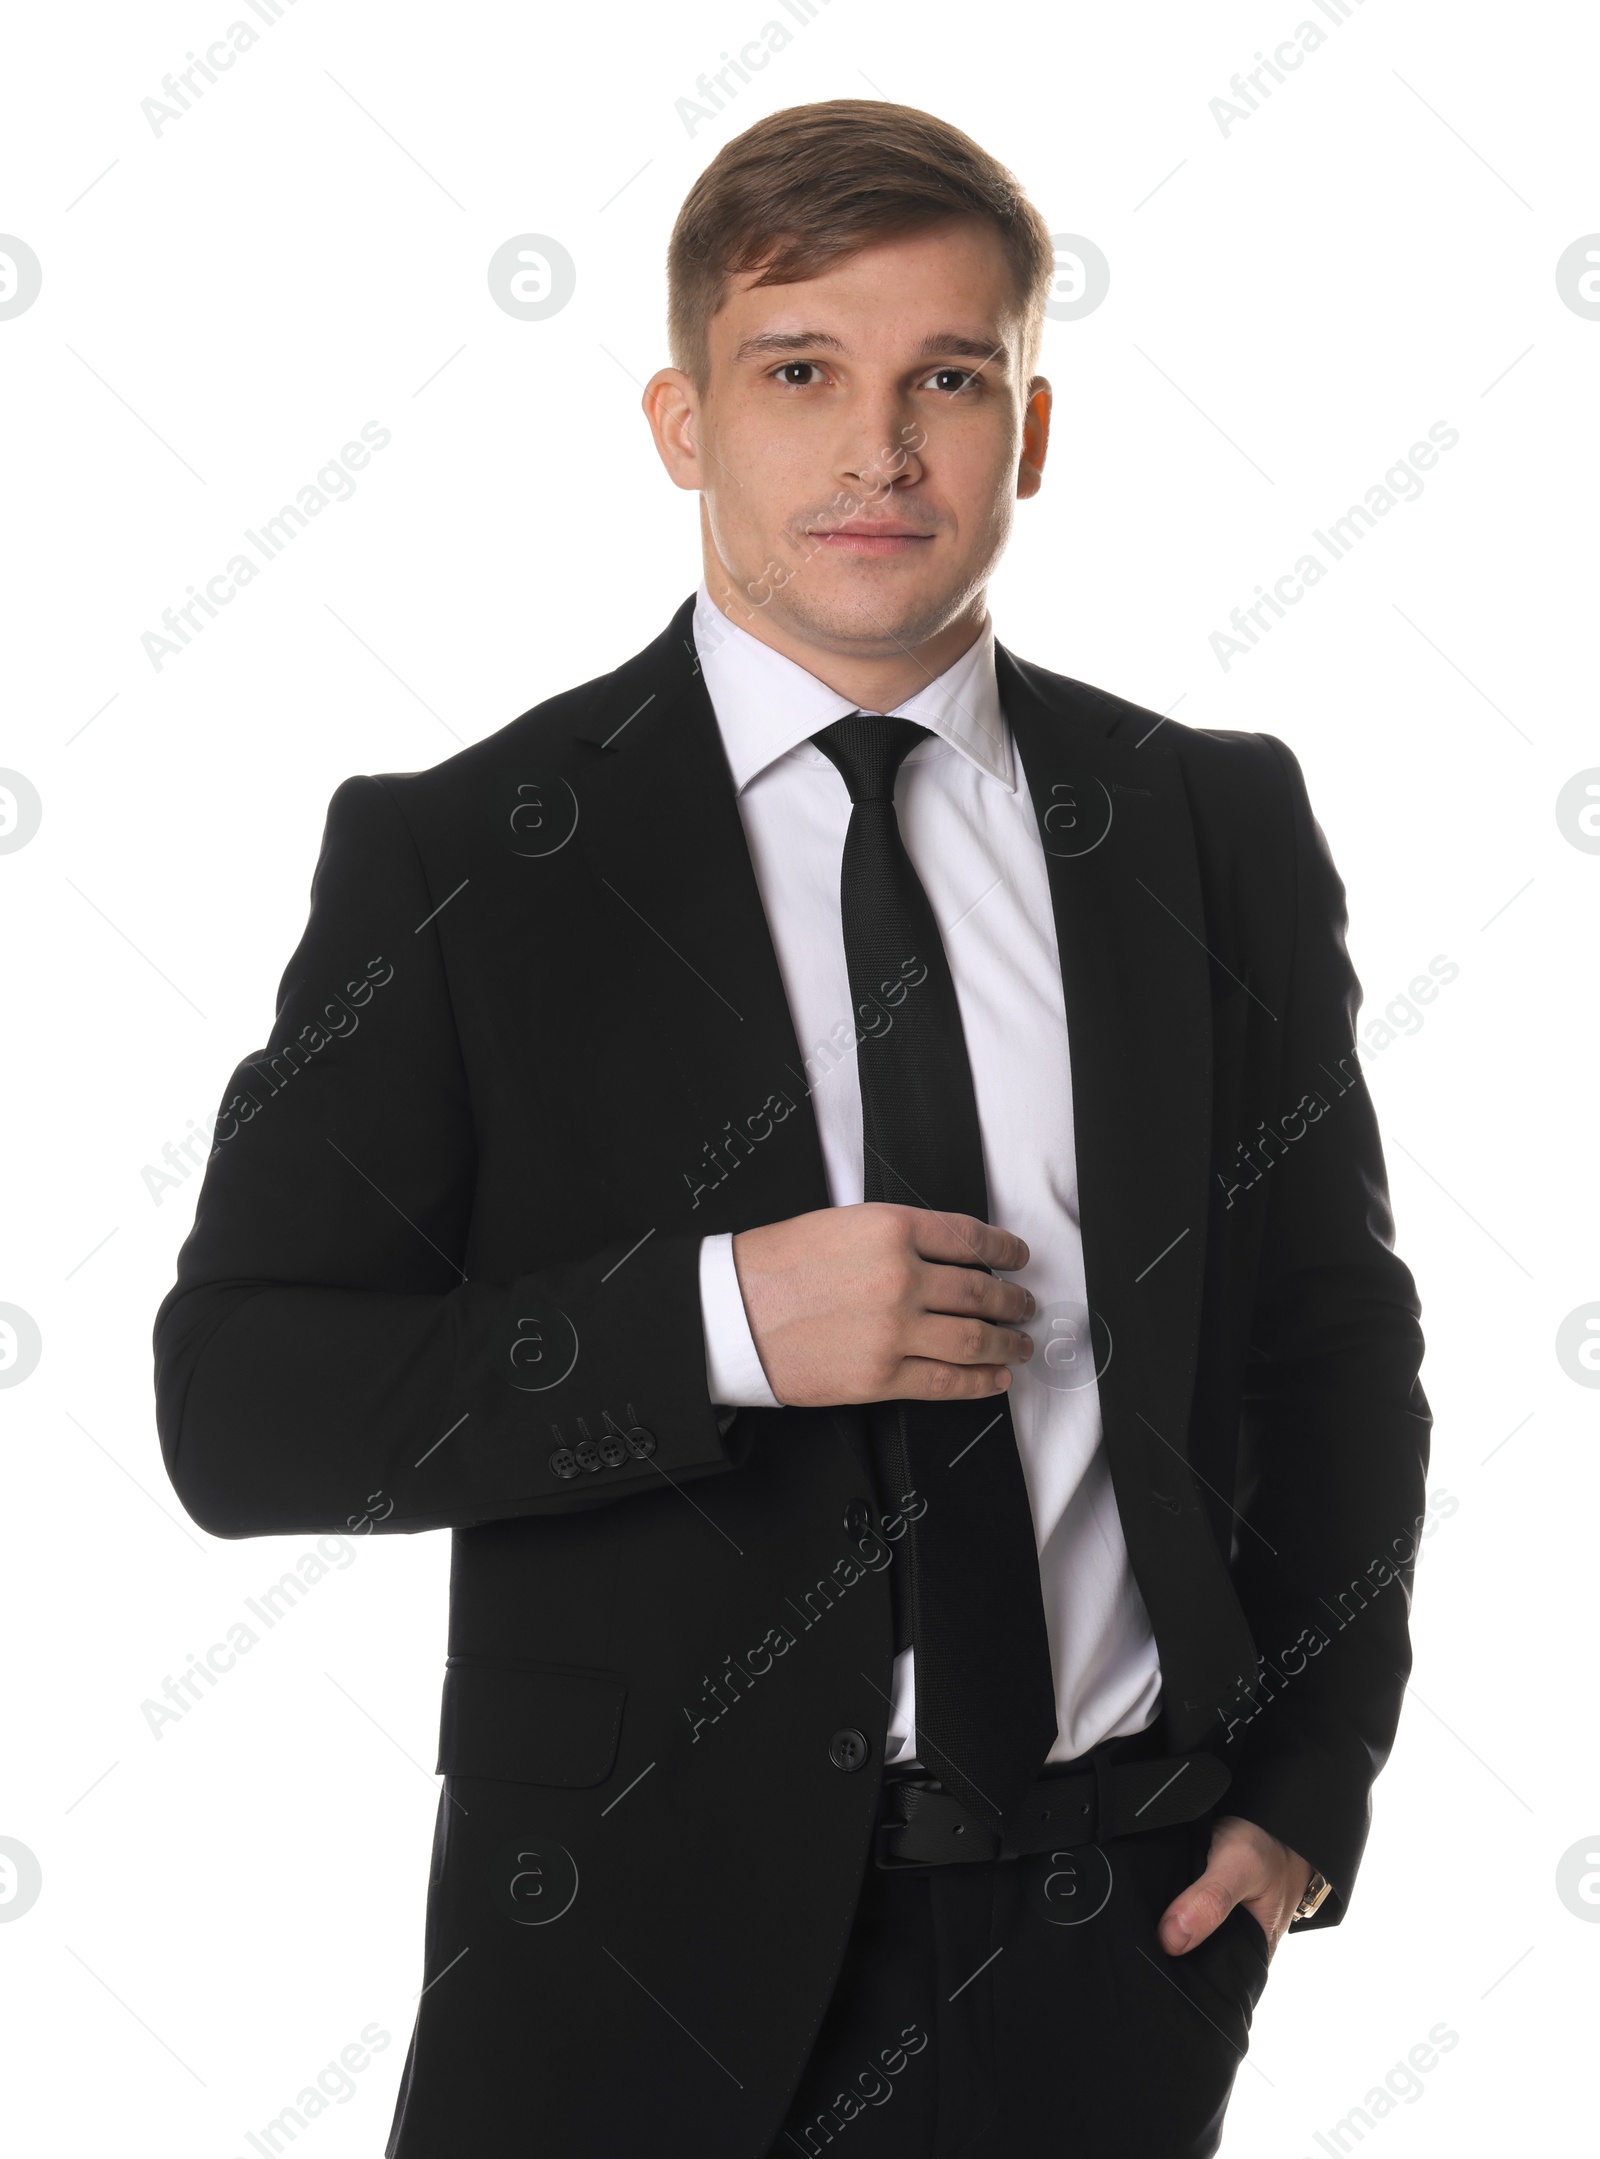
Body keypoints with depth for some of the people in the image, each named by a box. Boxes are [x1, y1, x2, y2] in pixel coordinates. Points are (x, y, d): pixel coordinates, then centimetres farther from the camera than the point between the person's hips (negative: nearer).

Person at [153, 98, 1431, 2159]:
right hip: (644, 1916, -2)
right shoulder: (457, 856, -5)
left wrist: (1310, 1785, 2)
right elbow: (238, 1409, -9)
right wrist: (717, 1320, -20)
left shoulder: (1218, 827, 5)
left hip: (1113, 1913, 3)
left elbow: (1332, 1320, 11)